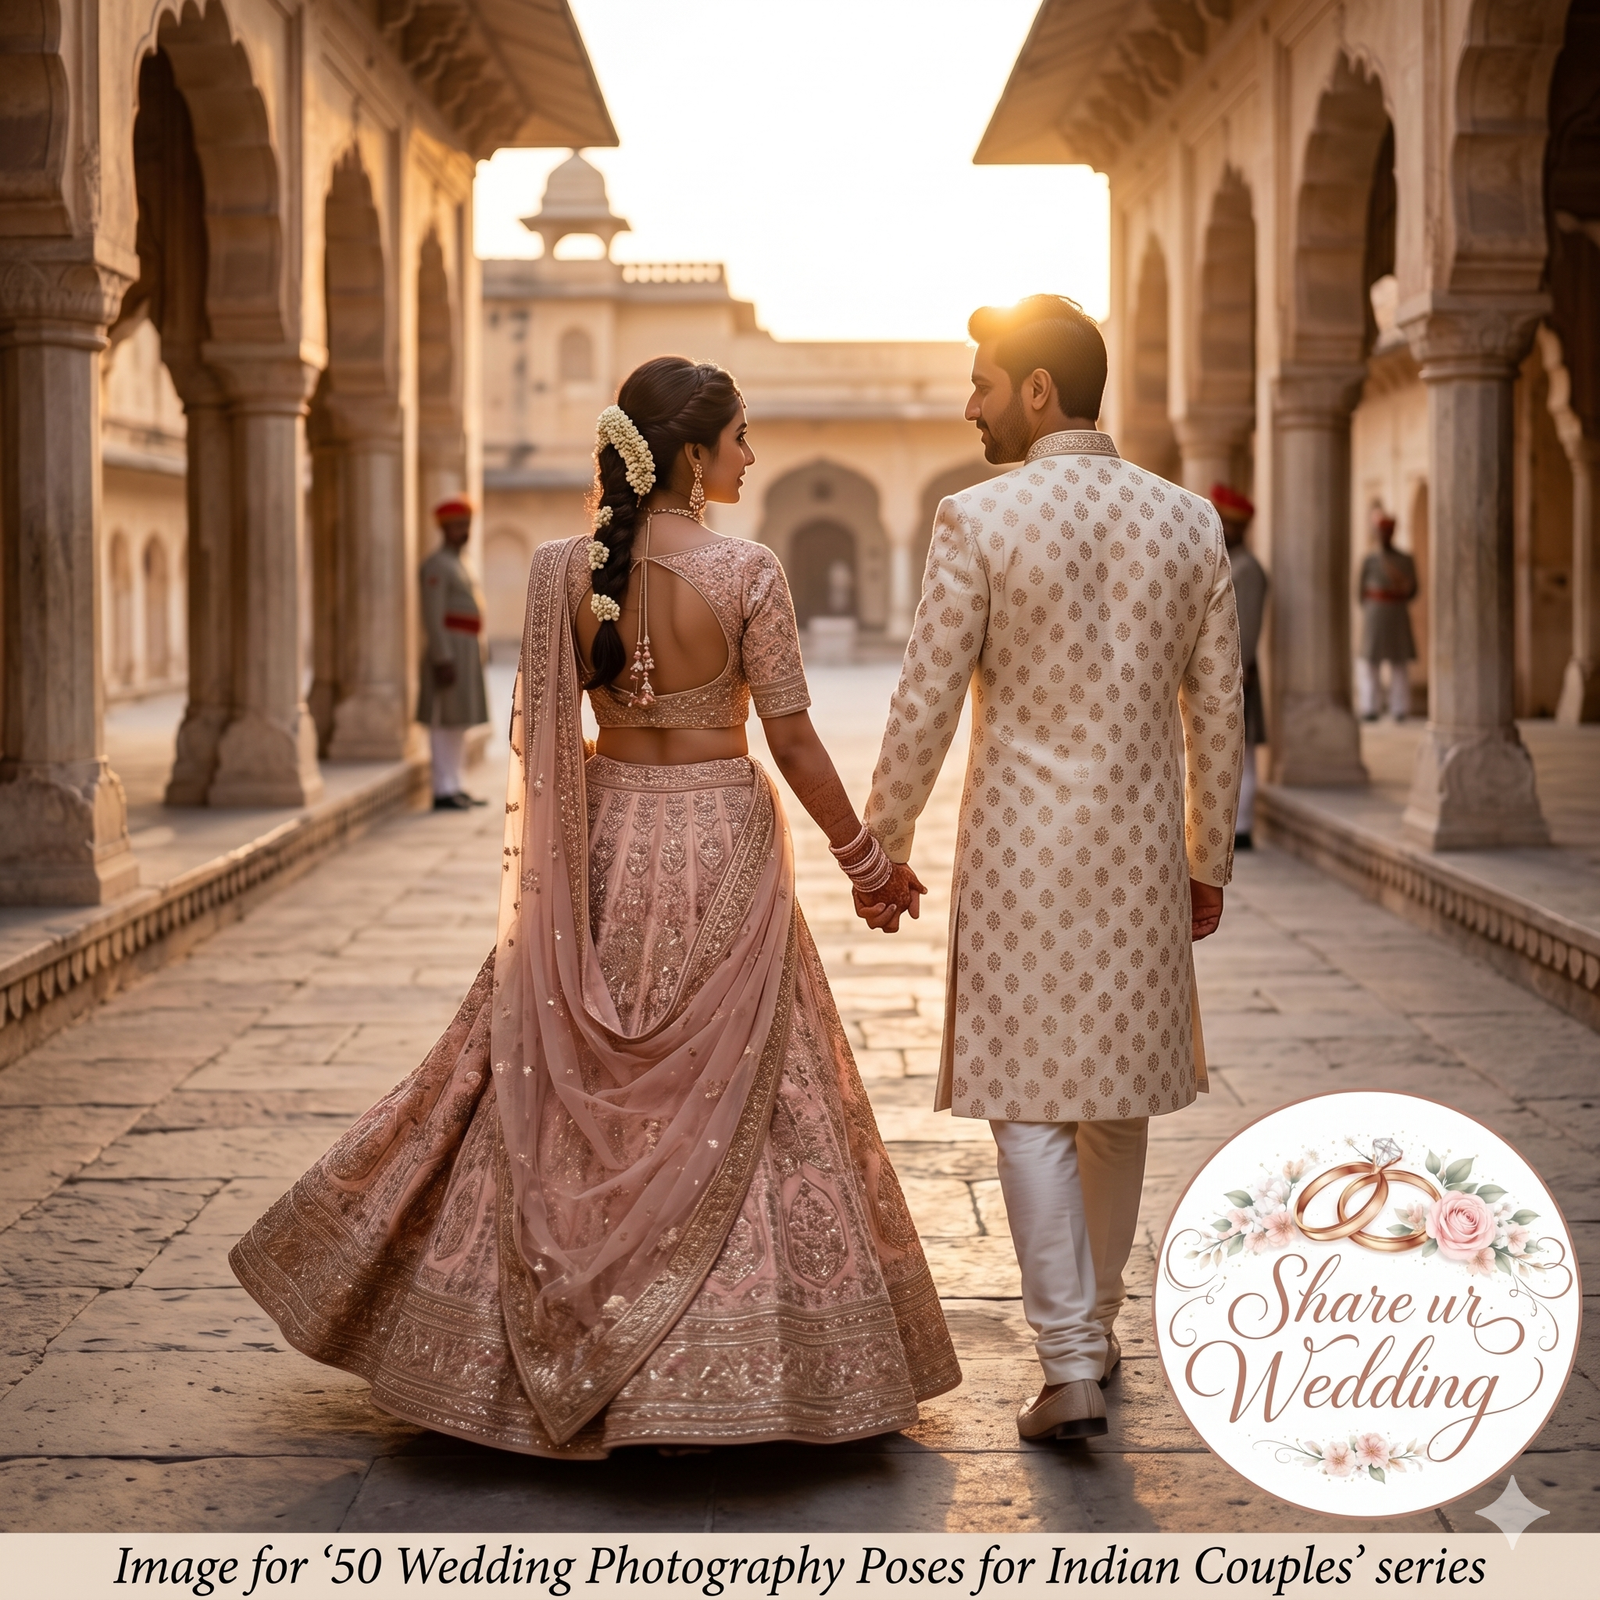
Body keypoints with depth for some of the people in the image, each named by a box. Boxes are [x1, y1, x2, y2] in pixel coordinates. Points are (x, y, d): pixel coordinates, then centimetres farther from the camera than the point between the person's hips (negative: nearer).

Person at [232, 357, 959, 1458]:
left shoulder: (565, 571, -4)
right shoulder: (746, 573, -14)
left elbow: (538, 739, 2)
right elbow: (796, 745, -10)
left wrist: (543, 887, 14)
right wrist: (869, 863, 3)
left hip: (602, 848, 4)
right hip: (721, 851, -3)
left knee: (572, 1106, 14)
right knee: (721, 1107, 5)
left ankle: (551, 1365, 24)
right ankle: (694, 1385, 9)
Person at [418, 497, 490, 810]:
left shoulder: (456, 565, 19)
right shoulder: (437, 565, -13)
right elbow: (433, 617, -19)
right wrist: (443, 661, -24)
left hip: (466, 653, 10)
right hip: (448, 653, -10)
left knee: (460, 723, 11)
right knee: (445, 722, -8)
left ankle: (454, 788, 16)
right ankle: (443, 793, -6)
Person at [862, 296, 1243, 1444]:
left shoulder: (979, 520, -11)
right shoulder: (1189, 521, 2)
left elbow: (925, 710, -10)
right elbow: (1218, 715, 6)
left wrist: (883, 847, 3)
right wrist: (1209, 862, 16)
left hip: (1022, 844, -4)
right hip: (1141, 846, 4)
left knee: (1033, 1101, 1)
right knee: (1116, 1093, 17)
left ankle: (1071, 1369, -4)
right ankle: (1095, 1321, 31)